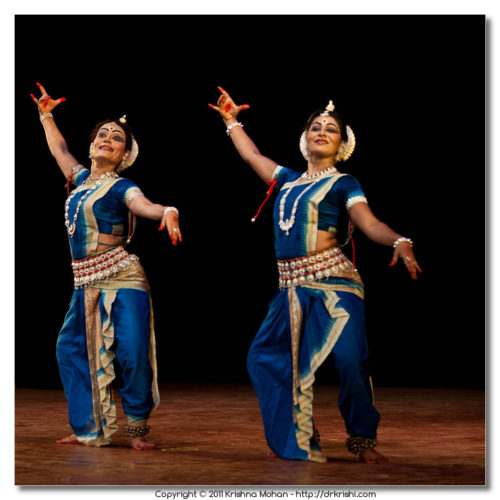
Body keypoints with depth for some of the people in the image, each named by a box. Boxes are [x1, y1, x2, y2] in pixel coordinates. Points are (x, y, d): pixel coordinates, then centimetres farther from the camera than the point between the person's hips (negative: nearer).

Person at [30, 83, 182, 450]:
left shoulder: (121, 187, -5)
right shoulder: (81, 178, 14)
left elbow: (144, 206, -25)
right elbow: (60, 150, 31)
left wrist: (168, 212, -46)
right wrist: (47, 116, 39)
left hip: (122, 280, -7)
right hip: (87, 283, 7)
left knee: (132, 353, -11)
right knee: (72, 349, 8)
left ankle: (138, 429, 0)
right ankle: (91, 430, 17)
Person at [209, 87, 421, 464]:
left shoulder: (343, 185, 3)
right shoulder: (290, 180, 18)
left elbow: (370, 224, -11)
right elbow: (252, 155, 32)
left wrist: (400, 242, -30)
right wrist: (232, 121, 37)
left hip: (333, 284, -6)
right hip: (293, 289, 6)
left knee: (351, 360, -18)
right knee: (264, 357, 7)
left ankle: (363, 439, 1)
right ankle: (298, 438, 19)